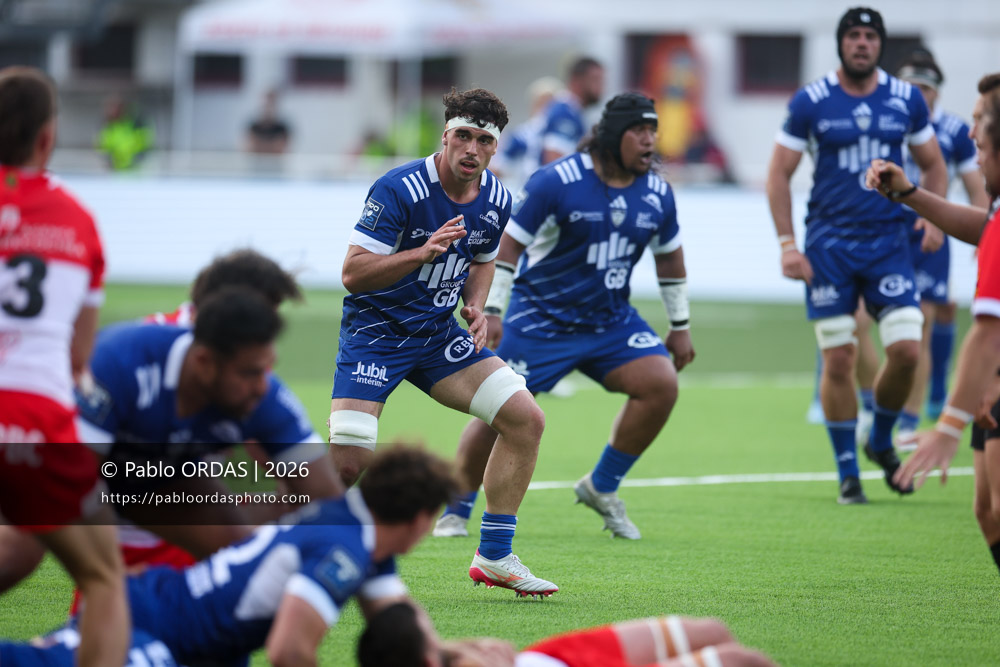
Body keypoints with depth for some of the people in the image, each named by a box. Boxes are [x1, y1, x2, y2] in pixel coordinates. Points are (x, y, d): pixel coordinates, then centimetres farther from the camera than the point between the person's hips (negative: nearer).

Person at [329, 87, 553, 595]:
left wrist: (475, 308, -1)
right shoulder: (398, 190, -21)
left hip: (439, 335, 6)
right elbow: (353, 273, -22)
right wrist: (423, 252, -33)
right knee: (349, 464, -19)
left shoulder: (495, 201, -1)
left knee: (525, 419, -6)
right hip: (375, 335, -6)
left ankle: (494, 557, 5)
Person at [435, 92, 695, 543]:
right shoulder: (556, 183, -16)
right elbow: (509, 241, -12)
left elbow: (669, 257, 15)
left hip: (611, 320, 5)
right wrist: (491, 311, -16)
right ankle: (456, 510, 11)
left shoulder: (657, 194, 1)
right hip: (542, 317, -5)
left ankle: (601, 489, 2)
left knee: (661, 384, -15)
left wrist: (680, 327, 17)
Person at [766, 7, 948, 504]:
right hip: (829, 243, -2)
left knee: (906, 351, -9)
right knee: (838, 360, -3)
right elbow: (779, 174, 1)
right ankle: (848, 474, 9)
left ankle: (881, 442, 18)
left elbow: (933, 166, 16)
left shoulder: (906, 100, 4)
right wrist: (786, 244, -7)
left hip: (888, 240, 2)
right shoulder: (810, 102, -3)